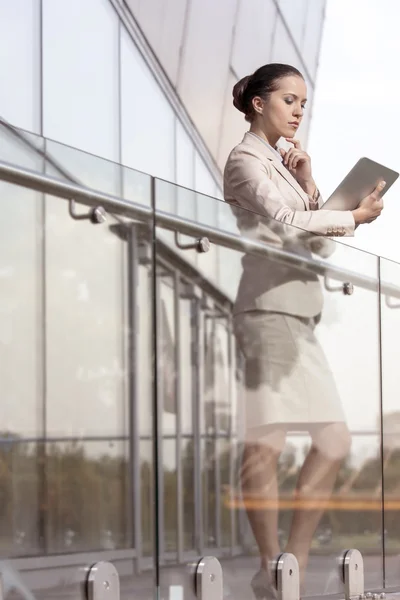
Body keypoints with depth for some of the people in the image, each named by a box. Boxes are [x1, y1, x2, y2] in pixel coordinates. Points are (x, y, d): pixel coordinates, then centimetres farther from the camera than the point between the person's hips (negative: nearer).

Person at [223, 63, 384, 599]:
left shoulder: (282, 163, 25)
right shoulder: (246, 160, 1)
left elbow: (320, 246, 20)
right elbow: (285, 222, -13)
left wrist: (308, 186, 7)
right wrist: (356, 216, -3)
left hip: (299, 313, 10)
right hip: (270, 307, -9)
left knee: (334, 442, 5)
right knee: (266, 441, -11)